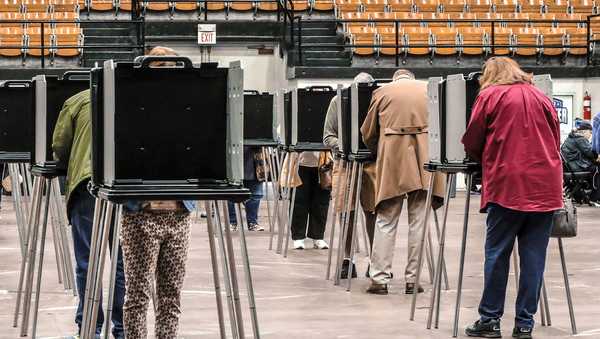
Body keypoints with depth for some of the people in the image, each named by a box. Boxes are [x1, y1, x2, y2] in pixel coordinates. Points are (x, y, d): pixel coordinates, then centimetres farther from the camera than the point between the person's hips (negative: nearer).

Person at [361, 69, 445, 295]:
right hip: (424, 159, 1)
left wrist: (378, 153, 32)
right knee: (419, 221, 4)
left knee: (386, 221, 3)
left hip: (393, 160, -1)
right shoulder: (429, 89, 13)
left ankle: (379, 278, 0)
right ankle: (412, 280, 4)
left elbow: (368, 133, 15)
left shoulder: (383, 92, 11)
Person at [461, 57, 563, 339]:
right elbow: (555, 140, 18)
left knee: (497, 254, 4)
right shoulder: (542, 97, 15)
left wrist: (486, 159, 24)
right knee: (533, 257, 4)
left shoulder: (489, 96, 4)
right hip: (545, 185, 3)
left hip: (508, 185, -3)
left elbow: (471, 144, 4)